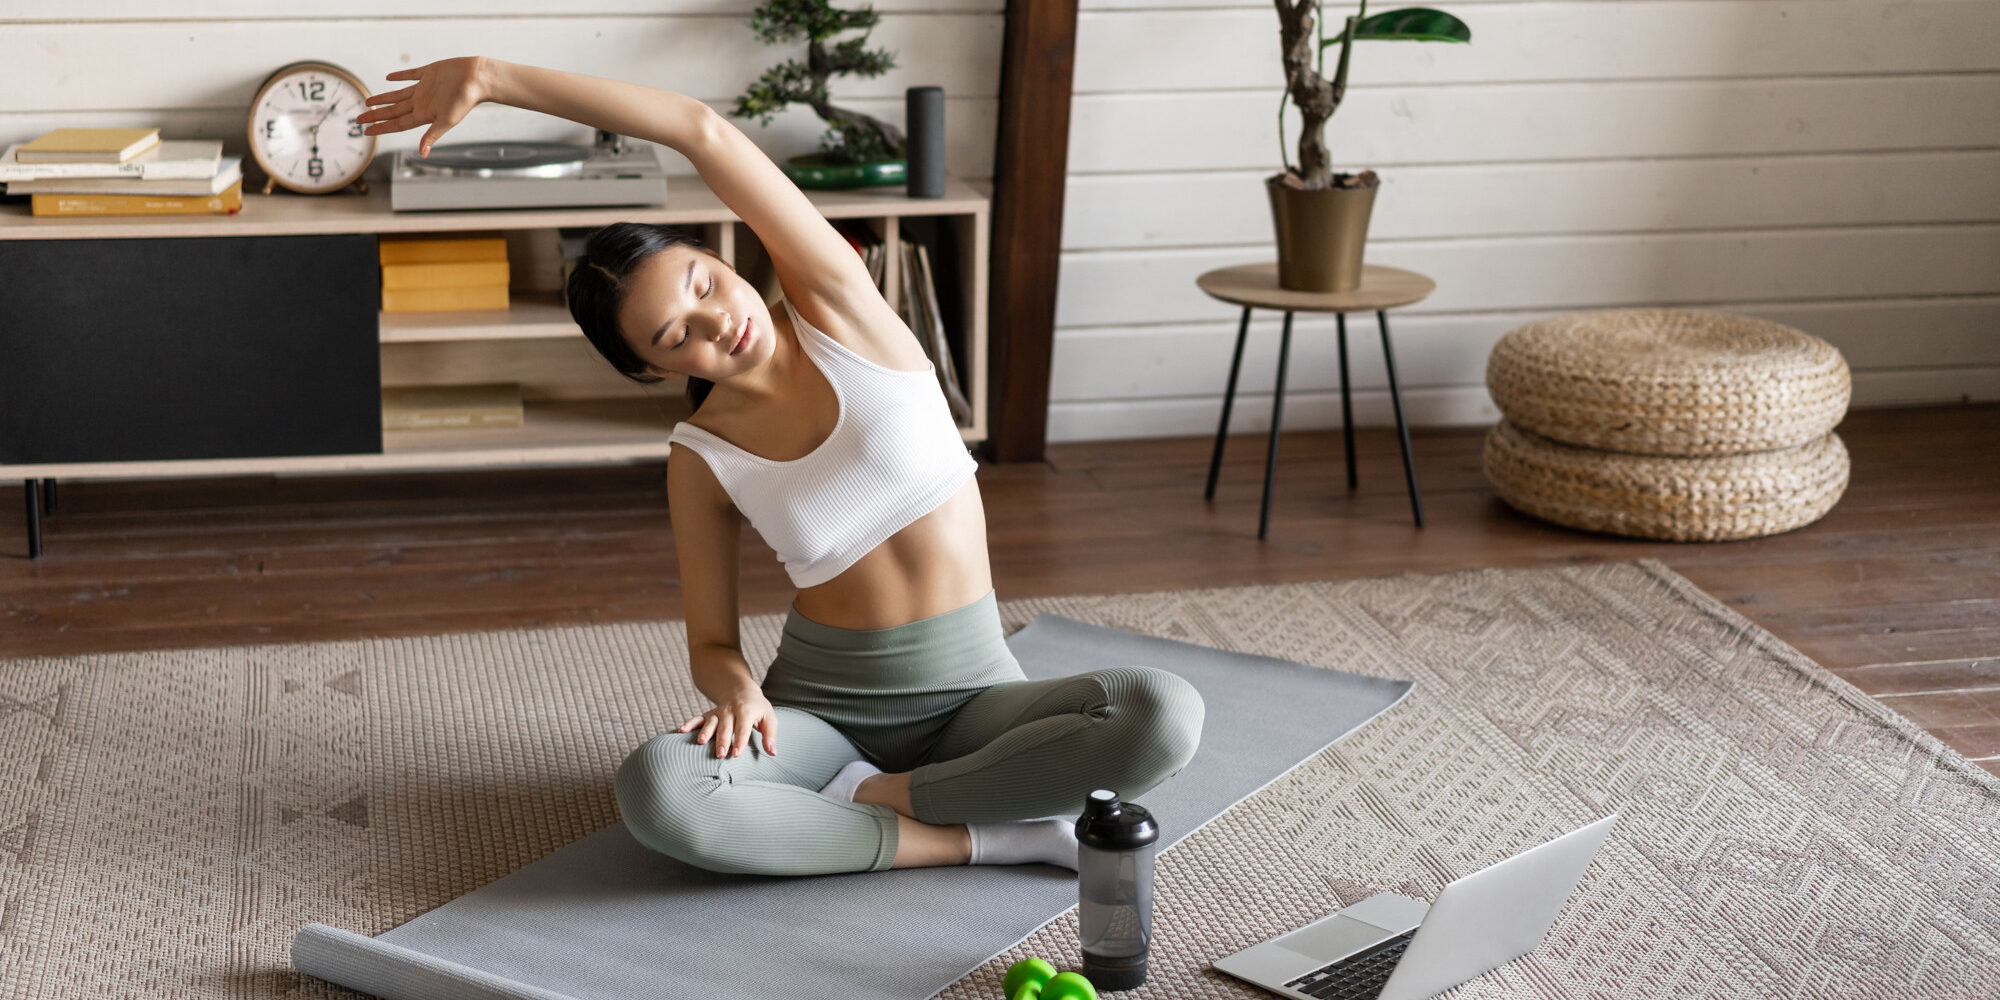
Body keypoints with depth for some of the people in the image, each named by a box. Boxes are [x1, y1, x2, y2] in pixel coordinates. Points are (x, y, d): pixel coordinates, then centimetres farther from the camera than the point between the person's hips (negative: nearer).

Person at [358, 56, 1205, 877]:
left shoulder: (837, 308, -7)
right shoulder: (700, 461, -2)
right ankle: (976, 836, -22)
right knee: (654, 792, -33)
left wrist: (494, 77, -18)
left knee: (1165, 716, -31)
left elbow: (706, 132, -17)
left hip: (970, 692, 0)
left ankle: (876, 798, -16)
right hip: (820, 701, 1)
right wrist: (735, 686, -20)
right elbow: (711, 643, 6)